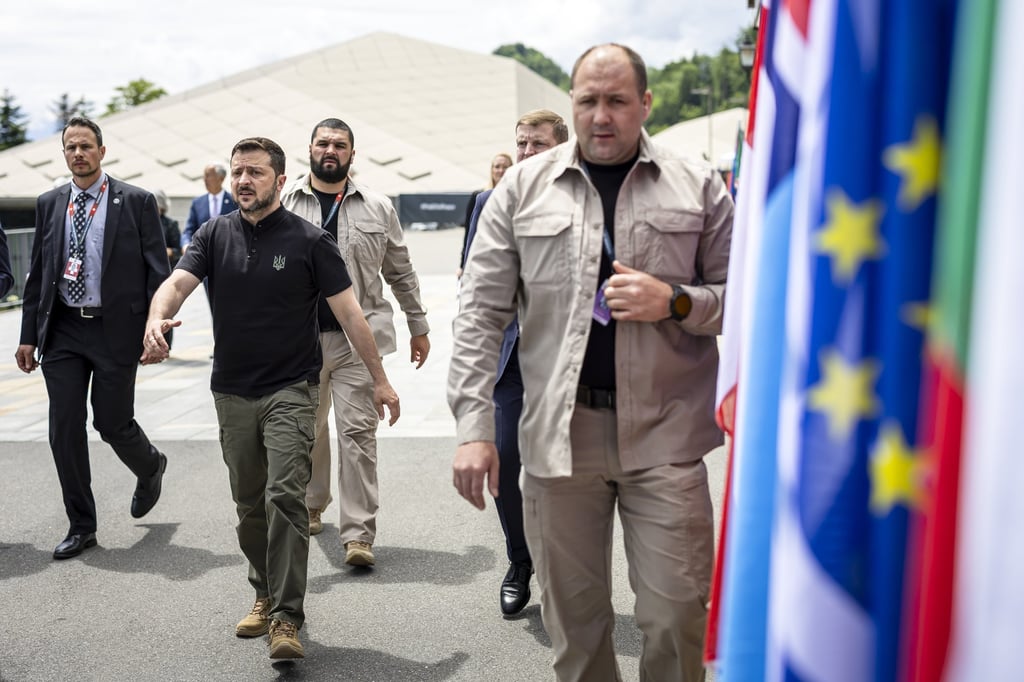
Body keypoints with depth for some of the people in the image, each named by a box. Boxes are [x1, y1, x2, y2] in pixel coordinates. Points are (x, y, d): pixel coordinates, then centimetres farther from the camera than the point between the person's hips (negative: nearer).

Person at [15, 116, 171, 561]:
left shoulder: (136, 202, -2)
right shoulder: (49, 204, 10)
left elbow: (158, 270, -3)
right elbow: (37, 273, 12)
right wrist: (29, 335, 8)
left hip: (115, 329, -4)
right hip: (62, 331, 4)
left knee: (113, 423, 1)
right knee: (65, 429, 2)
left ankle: (150, 468, 36)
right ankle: (81, 527, 15)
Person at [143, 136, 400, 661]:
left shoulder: (309, 240, -4)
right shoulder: (214, 235, 5)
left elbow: (348, 312, -3)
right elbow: (177, 282, -10)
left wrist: (380, 379, -4)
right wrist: (157, 320, -34)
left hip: (290, 390, -4)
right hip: (232, 393, 4)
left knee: (285, 497, -14)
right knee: (249, 505, 13)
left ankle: (286, 617, -9)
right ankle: (265, 595, 30)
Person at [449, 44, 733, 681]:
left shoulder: (699, 187, 5)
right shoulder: (522, 187, 6)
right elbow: (481, 312, 3)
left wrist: (674, 302, -12)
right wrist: (474, 425, -5)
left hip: (663, 431, -1)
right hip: (558, 430, 1)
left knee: (677, 615, 0)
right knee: (573, 613, 10)